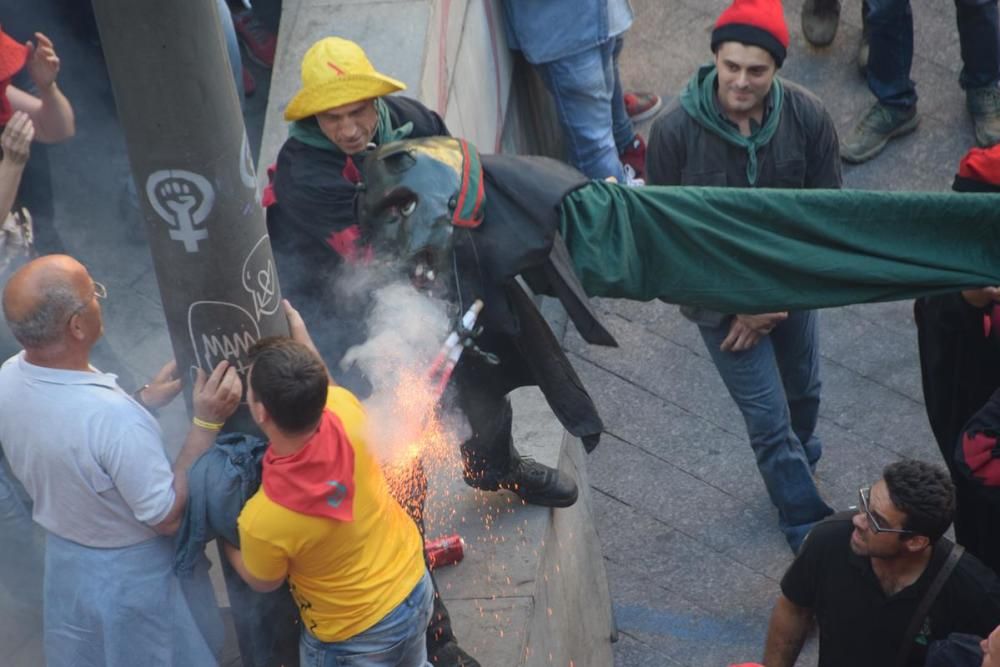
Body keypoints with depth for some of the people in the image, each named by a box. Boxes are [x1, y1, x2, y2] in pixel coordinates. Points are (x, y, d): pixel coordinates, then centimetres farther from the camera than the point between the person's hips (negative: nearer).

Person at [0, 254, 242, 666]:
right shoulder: (114, 417, -39)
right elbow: (168, 517, -26)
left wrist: (142, 401, 2)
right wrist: (207, 422, -27)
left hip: (65, 561, 6)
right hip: (134, 578, -6)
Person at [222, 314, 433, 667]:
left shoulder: (262, 519, -36)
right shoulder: (346, 411, -26)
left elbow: (263, 581, -10)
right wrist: (299, 333, 11)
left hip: (356, 638, -5)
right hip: (416, 588, 5)